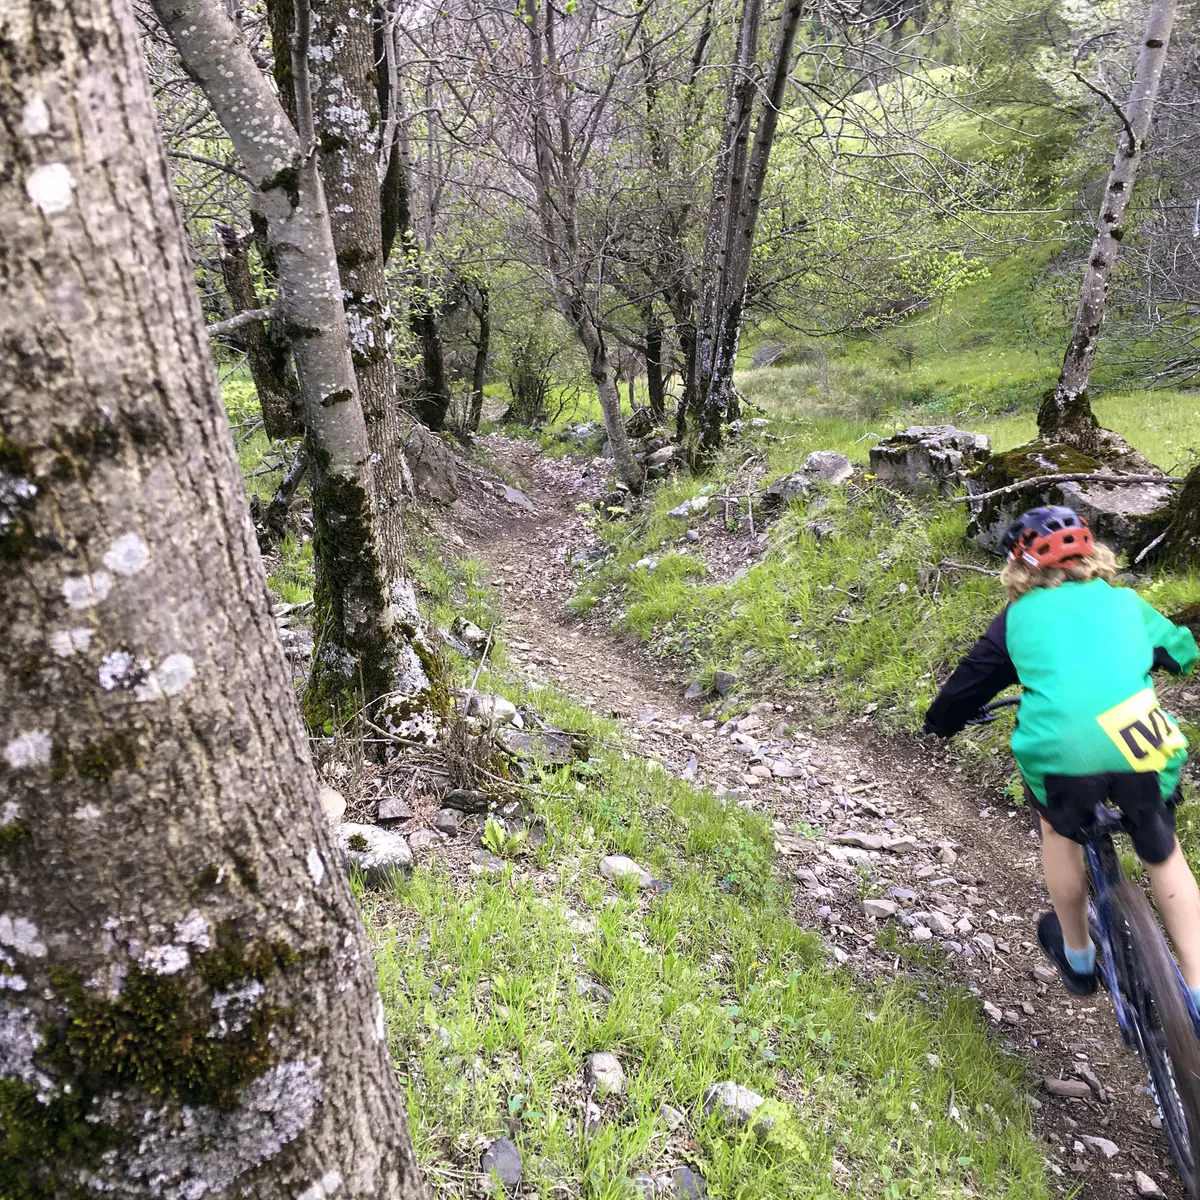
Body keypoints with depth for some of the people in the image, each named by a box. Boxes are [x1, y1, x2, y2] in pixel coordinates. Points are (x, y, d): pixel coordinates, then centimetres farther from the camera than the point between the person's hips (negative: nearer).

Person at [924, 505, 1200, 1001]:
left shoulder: (1018, 617, 18)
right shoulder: (1123, 600, 23)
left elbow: (969, 682, 24)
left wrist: (939, 724, 43)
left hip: (1059, 752, -1)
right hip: (1142, 746, 2)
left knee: (1060, 830, 31)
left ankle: (1078, 958, 43)